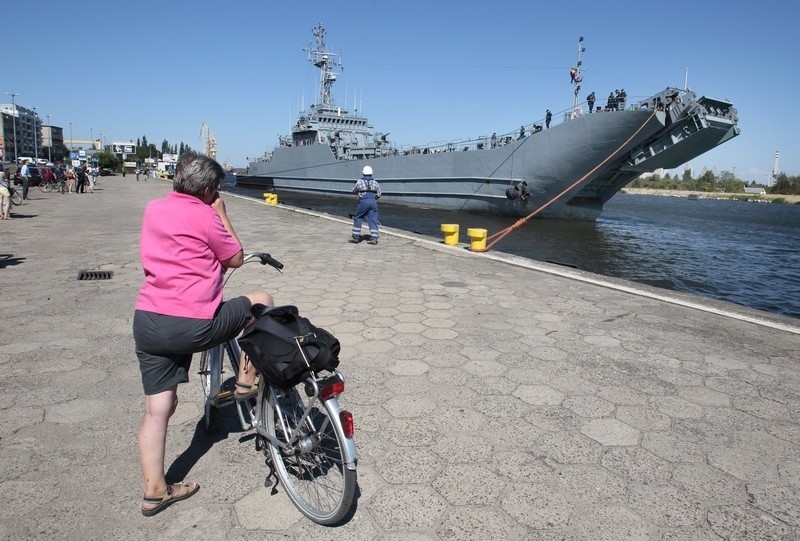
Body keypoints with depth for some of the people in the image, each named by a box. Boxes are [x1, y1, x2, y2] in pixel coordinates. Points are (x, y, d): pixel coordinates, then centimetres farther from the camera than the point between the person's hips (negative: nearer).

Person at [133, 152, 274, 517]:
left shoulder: (153, 209, 13)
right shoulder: (204, 215, -8)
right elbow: (236, 259, 4)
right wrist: (221, 213, 8)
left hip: (147, 321, 7)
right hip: (192, 325, -7)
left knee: (158, 409, 14)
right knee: (262, 301, 14)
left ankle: (155, 491, 22)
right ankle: (246, 380, 23)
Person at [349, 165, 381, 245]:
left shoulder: (359, 182, -2)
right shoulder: (375, 183, 5)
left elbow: (354, 190, 12)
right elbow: (378, 194, 8)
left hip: (363, 202, -2)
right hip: (373, 202, 2)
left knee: (358, 219, 11)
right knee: (373, 220, 5)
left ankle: (356, 236, 13)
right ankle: (374, 238, -1)